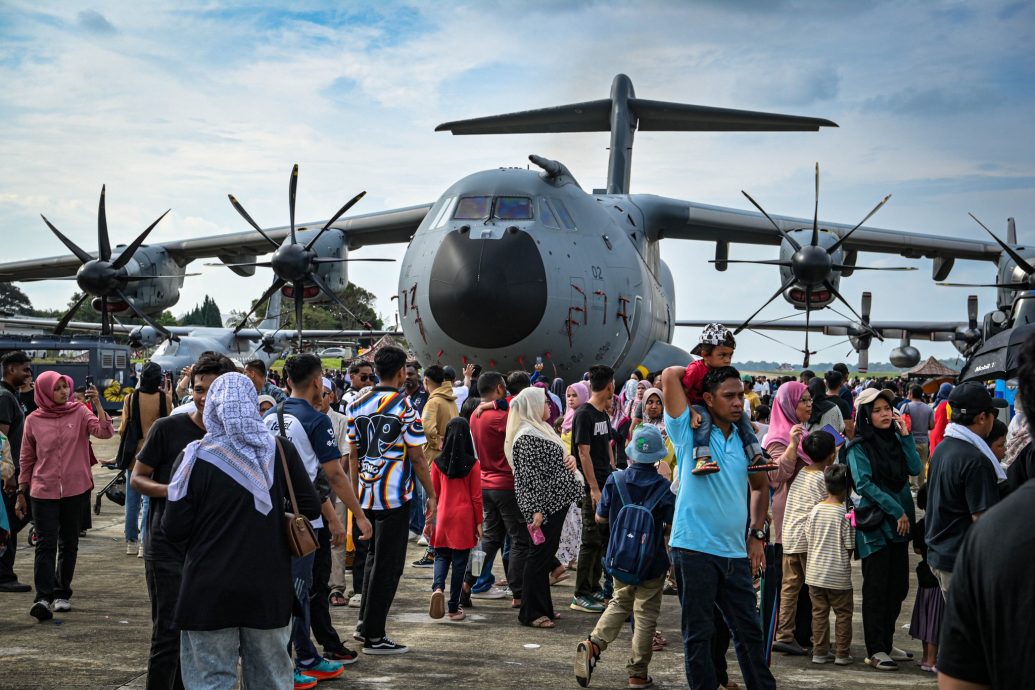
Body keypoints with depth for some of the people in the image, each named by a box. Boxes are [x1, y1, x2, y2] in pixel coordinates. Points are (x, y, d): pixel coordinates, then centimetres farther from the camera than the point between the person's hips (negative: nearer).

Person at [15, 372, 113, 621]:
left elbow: (105, 432, -15)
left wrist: (98, 404, -26)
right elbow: (26, 459, 9)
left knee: (69, 544, 11)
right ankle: (43, 598, -13)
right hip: (43, 492, -1)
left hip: (75, 490, 1)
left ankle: (62, 594, 23)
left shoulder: (80, 413, 0)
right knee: (46, 545, -8)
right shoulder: (33, 421, 1)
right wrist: (21, 493, 10)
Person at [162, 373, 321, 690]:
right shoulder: (280, 450, -3)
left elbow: (174, 530, -9)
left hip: (210, 592, -3)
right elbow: (311, 509, 3)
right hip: (268, 589, 3)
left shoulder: (196, 457, -10)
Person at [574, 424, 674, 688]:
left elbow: (600, 517, 3)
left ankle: (593, 644, -2)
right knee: (646, 614, 6)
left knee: (620, 603, 20)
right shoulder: (663, 487, -13)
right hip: (652, 562, -3)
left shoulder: (615, 480, -6)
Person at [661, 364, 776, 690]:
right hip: (694, 549, -5)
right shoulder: (690, 431, -4)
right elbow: (670, 375, -14)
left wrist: (756, 534, 15)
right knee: (698, 634, 4)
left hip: (736, 553, 5)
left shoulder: (745, 440, 10)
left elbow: (760, 487, 25)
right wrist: (702, 371, 4)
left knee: (749, 631, 12)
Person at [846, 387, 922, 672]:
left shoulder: (896, 440, 12)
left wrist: (906, 436, -5)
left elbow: (915, 469, 1)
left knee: (898, 587, 9)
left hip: (900, 524, 6)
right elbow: (865, 483, -13)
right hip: (874, 523, -6)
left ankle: (886, 644, 20)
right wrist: (897, 511, -14)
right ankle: (875, 651, 1)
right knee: (876, 589, -3)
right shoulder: (859, 447, -6)